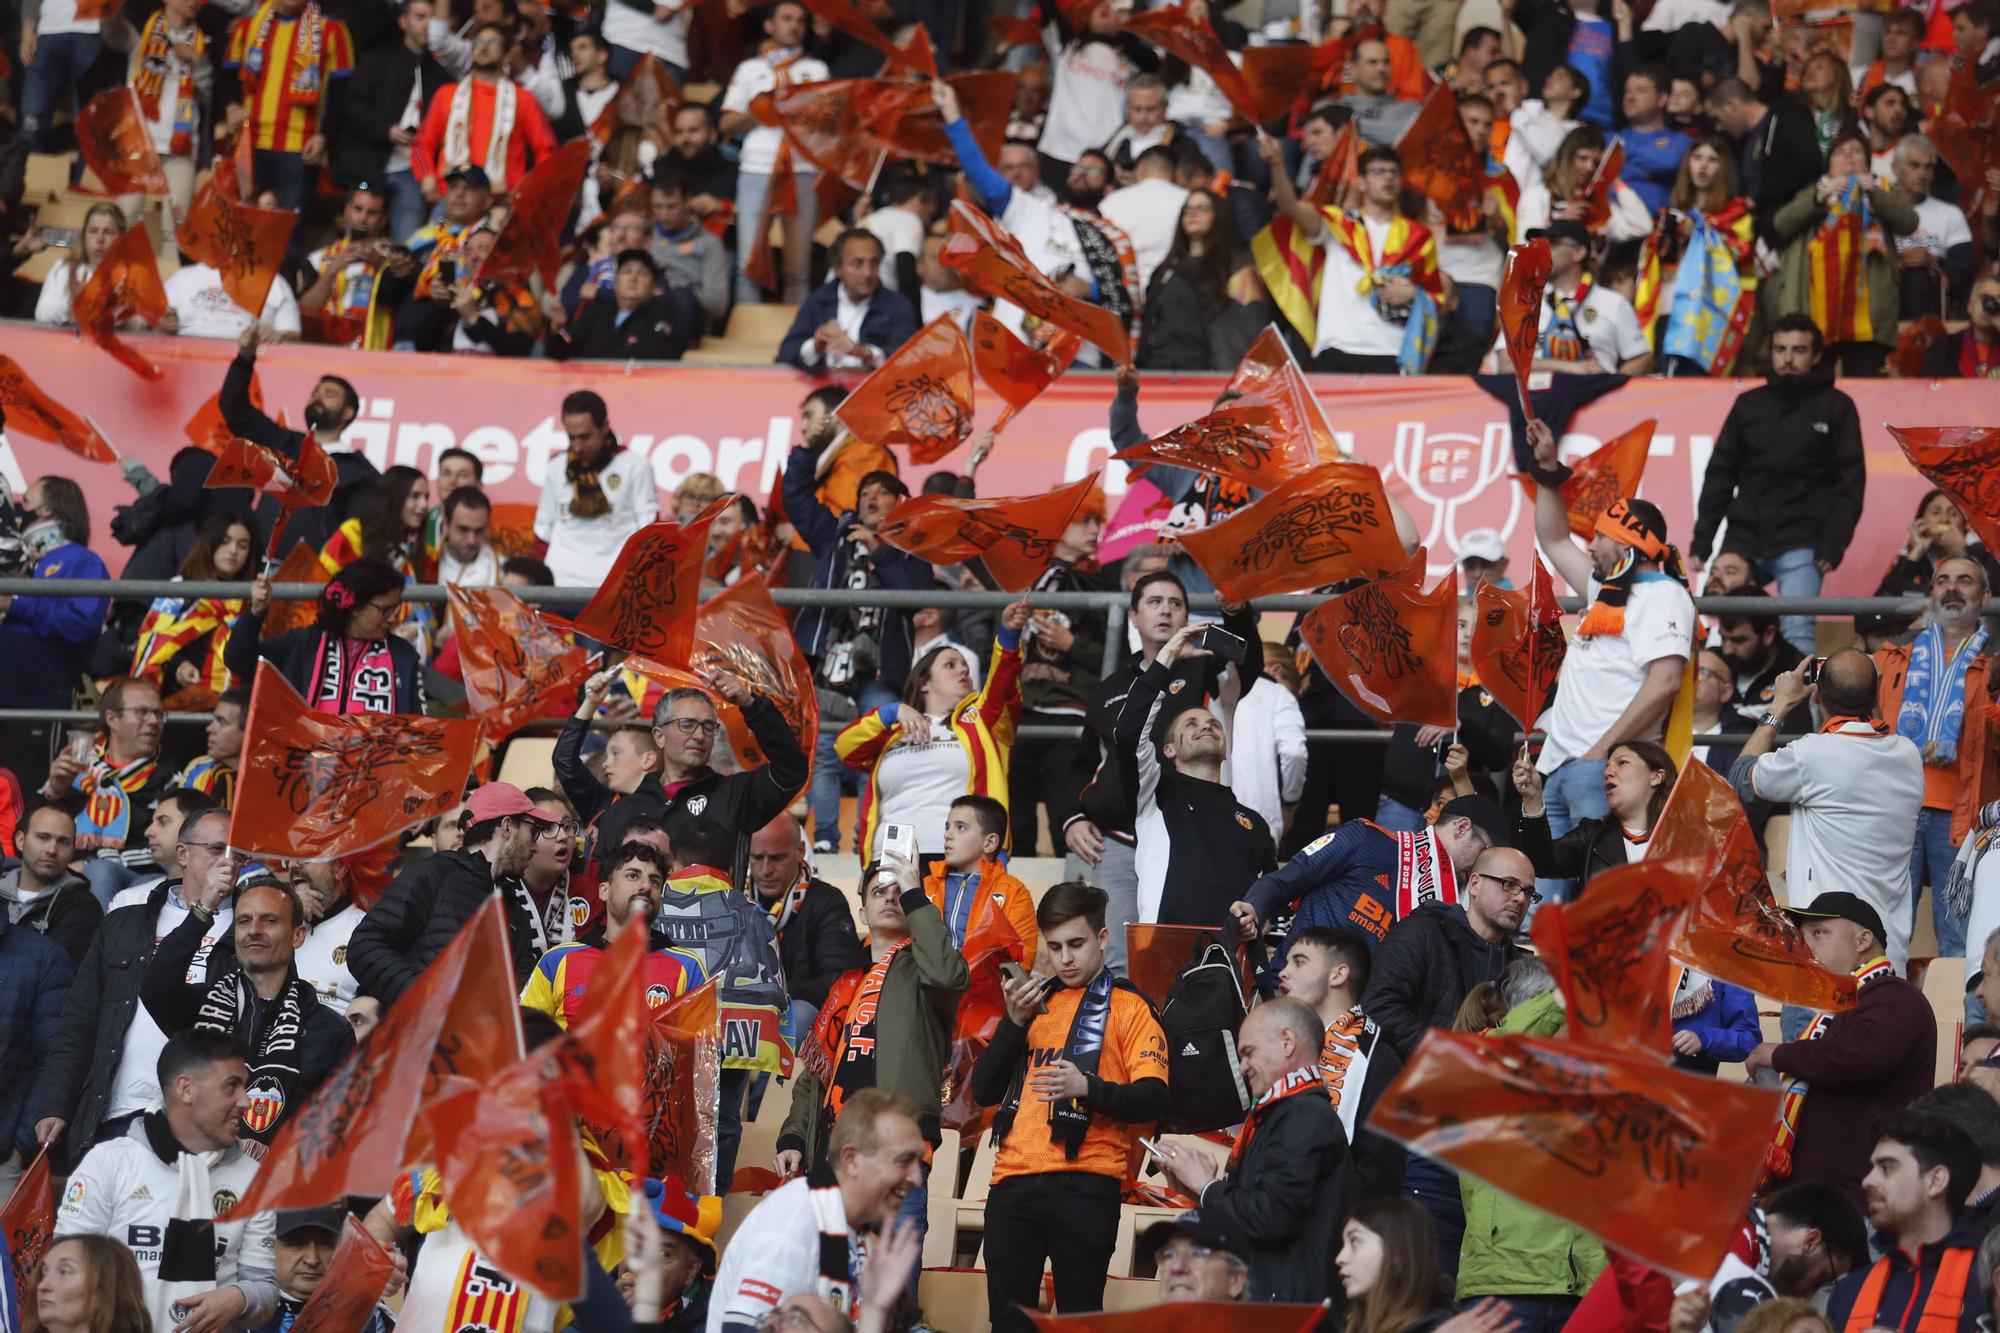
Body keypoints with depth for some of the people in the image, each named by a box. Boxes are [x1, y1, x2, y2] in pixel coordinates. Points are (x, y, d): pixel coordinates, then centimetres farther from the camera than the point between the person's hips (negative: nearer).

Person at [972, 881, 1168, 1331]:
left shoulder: (1128, 1008, 6)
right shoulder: (1034, 1000, 20)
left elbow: (1152, 1100, -5)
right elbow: (983, 1091, 13)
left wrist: (1087, 1087, -22)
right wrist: (1015, 1022, -1)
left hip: (1084, 1187, -5)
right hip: (1013, 1183, 5)